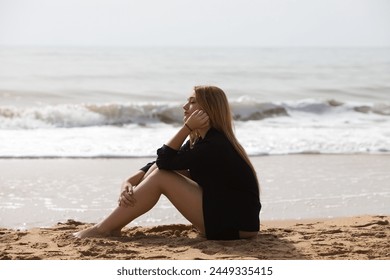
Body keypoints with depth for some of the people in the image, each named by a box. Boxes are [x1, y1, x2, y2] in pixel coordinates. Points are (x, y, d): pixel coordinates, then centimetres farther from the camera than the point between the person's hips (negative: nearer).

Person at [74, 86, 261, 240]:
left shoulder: (214, 145, -20)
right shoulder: (200, 141, 11)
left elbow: (165, 160, -17)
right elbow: (159, 163, 7)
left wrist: (188, 127, -18)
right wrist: (129, 182, -8)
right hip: (221, 214, 9)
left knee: (160, 176, -14)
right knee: (157, 170, 4)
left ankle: (102, 230, -10)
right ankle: (113, 227, -1)